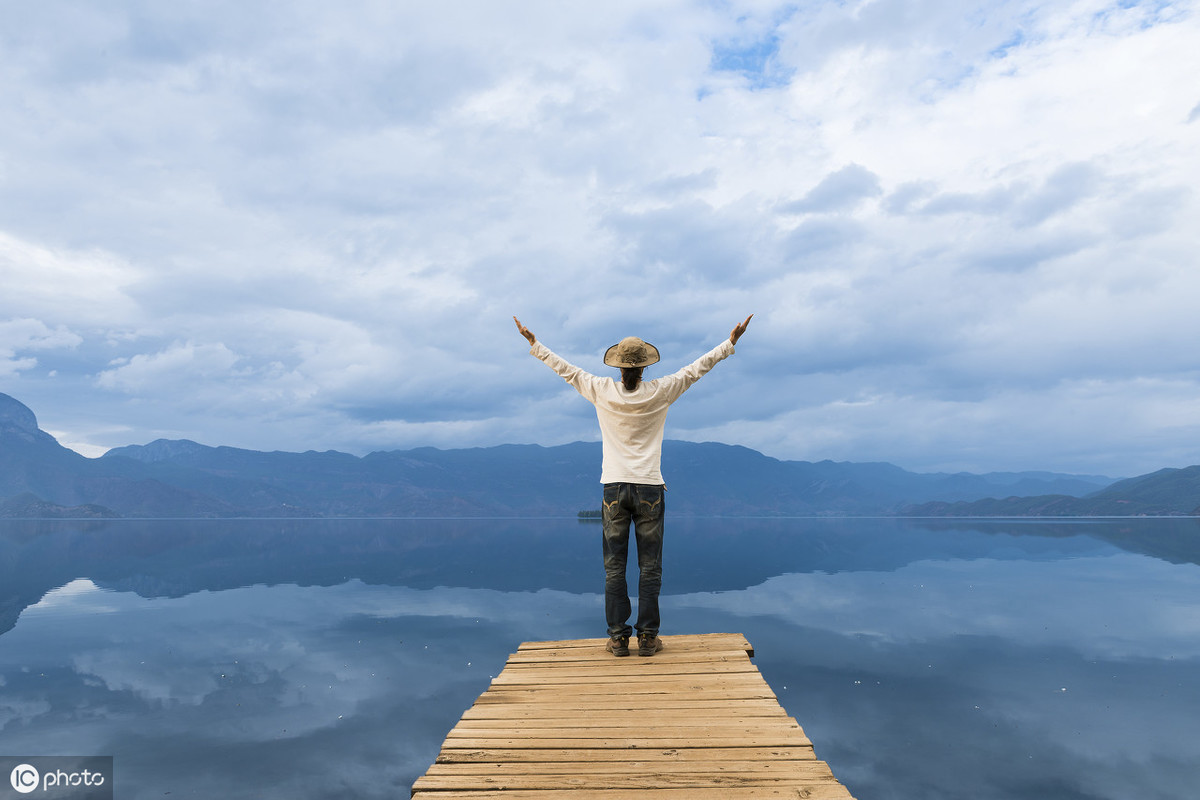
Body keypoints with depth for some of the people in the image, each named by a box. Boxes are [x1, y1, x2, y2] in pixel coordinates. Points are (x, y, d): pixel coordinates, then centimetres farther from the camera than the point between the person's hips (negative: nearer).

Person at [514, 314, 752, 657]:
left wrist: (533, 343, 22)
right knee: (650, 567, 6)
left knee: (614, 567, 7)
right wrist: (731, 341, 14)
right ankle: (647, 637, 9)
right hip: (649, 488, -1)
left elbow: (565, 369, 9)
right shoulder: (659, 393, -3)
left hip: (614, 488, 1)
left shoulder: (602, 391, -1)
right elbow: (696, 368, 5)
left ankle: (618, 637, 10)